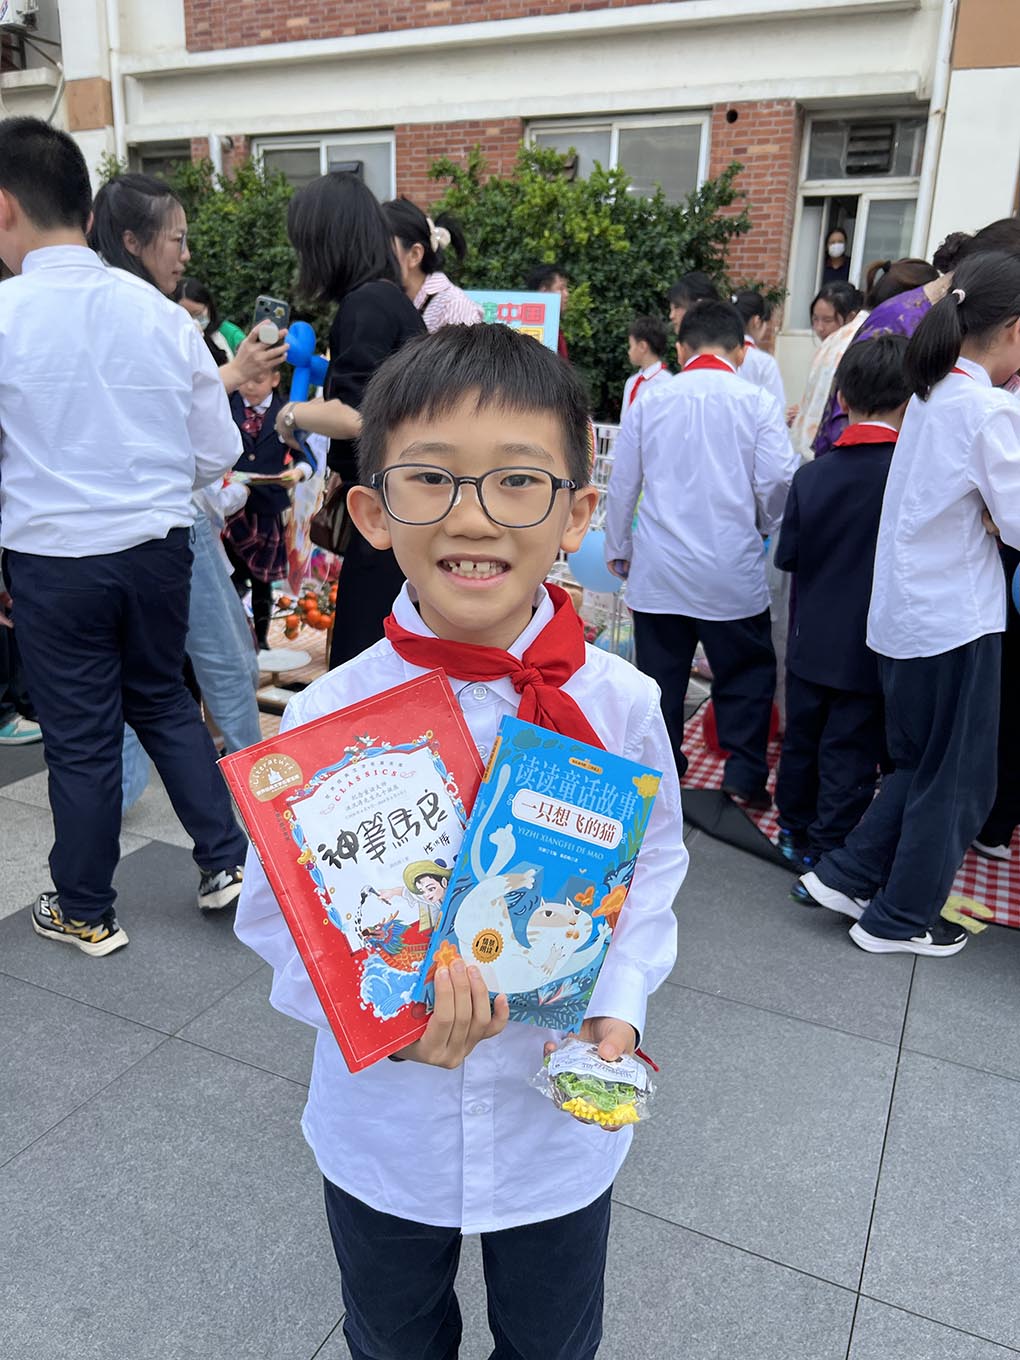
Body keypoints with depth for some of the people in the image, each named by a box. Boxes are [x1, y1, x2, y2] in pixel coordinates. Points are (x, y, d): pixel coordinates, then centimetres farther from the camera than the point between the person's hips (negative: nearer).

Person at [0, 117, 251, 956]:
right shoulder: (160, 312, -2)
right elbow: (219, 452, 2)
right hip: (159, 547, 3)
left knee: (81, 734, 10)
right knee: (163, 700, 24)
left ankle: (85, 912, 29)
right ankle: (226, 857, 26)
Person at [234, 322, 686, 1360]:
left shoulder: (618, 705, -18)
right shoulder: (329, 717, -21)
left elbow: (652, 870, -3)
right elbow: (276, 913, -12)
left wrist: (618, 1004, -17)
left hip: (563, 1122, 1)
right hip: (383, 1132, 0)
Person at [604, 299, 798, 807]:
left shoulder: (649, 402, 3)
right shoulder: (757, 403, -3)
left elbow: (622, 484, 6)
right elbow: (777, 481, -7)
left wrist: (617, 550, 18)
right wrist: (763, 527, 14)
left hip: (657, 569, 2)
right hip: (732, 570, -2)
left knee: (661, 674, 13)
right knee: (747, 672, 12)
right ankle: (744, 776, 10)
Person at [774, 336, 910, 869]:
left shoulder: (812, 475, -7)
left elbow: (787, 555, -2)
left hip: (813, 641, 3)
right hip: (874, 648, -3)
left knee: (802, 741, 19)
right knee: (850, 756, 8)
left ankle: (794, 831, 36)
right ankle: (826, 857, 17)